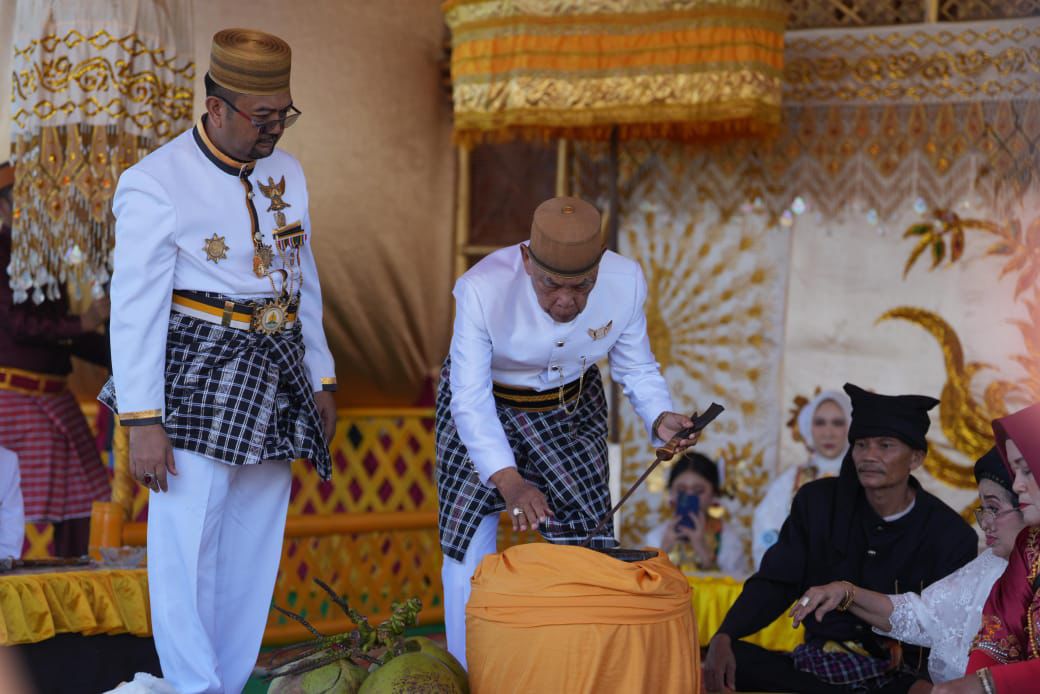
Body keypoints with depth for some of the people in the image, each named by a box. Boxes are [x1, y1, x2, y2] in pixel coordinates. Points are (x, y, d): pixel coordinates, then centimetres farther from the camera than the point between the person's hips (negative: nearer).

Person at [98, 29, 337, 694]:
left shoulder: (287, 174, 9)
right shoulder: (156, 184, -11)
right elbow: (135, 308, -12)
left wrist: (321, 378, 17)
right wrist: (144, 421, -15)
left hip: (273, 380, 6)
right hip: (196, 380, -6)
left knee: (255, 548, 9)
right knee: (188, 545, -7)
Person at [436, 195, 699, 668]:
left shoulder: (625, 282, -23)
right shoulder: (483, 288, -33)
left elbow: (637, 369, -8)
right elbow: (470, 399, -33)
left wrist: (659, 417, -29)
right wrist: (508, 482, -45)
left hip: (570, 410, 3)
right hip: (484, 410, -3)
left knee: (588, 542, 2)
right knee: (469, 546, -6)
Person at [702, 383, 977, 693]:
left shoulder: (951, 536, -2)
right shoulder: (817, 501, 7)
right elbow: (775, 583, 5)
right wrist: (723, 638, -14)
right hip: (816, 666, 3)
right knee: (723, 660, -24)